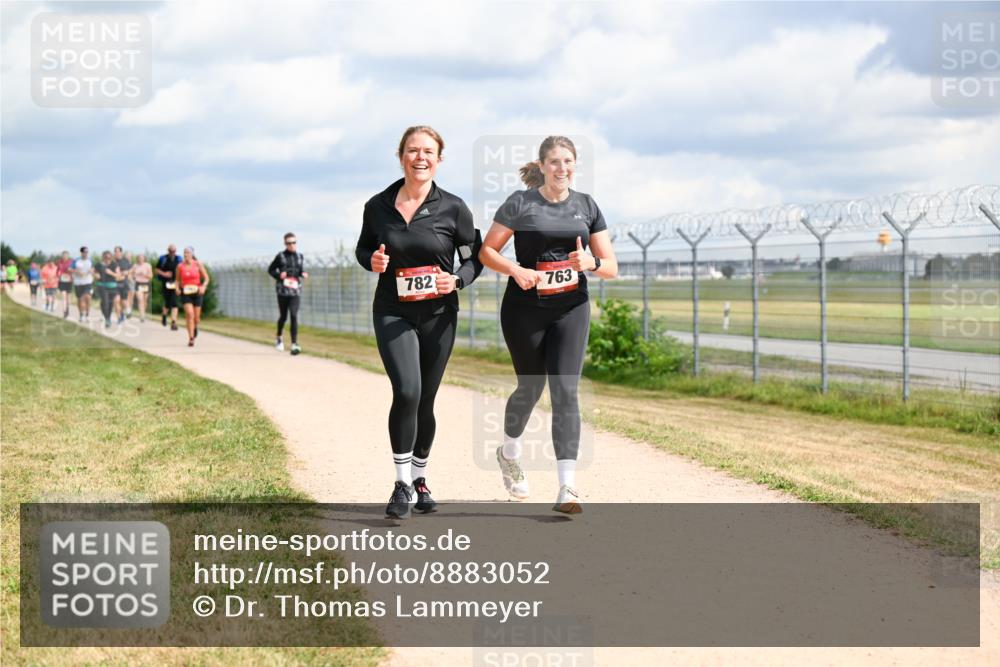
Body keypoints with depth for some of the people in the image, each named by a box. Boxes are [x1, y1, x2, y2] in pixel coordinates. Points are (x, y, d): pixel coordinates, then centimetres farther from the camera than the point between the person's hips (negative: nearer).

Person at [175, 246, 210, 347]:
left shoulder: (198, 265, -4)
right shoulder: (180, 266, 0)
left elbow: (206, 278, 1)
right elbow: (177, 279, 12)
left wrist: (203, 287, -17)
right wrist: (177, 288, -7)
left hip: (196, 293, 0)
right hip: (185, 293, 0)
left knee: (196, 317, 7)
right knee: (189, 314, -19)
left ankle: (195, 327, 45)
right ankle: (191, 338, -14)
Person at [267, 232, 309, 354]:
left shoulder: (300, 256, 10)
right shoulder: (280, 256, 0)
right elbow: (270, 270, 8)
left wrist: (303, 274, -4)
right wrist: (279, 275, -10)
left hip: (295, 291, 1)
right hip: (283, 290, -1)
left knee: (294, 316, -12)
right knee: (283, 316, 7)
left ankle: (294, 344, -15)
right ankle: (279, 338, 36)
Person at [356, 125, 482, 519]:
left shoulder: (453, 209, -4)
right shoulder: (378, 206, -1)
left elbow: (474, 259, 4)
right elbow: (363, 248, 15)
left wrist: (457, 279, -17)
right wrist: (372, 261, -8)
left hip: (438, 316, 1)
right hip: (392, 313, -1)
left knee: (425, 401, 10)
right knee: (406, 392, -20)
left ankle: (419, 477, 32)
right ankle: (402, 483, -7)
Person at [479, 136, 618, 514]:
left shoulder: (587, 206, 8)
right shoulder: (520, 203, -2)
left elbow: (611, 267, 7)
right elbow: (486, 251, -2)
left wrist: (591, 263, -15)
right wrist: (517, 270, -19)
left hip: (571, 310, 2)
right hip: (525, 310, -2)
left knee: (565, 391, -10)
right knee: (531, 388, 8)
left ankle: (567, 488, -15)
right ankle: (509, 453, 40)